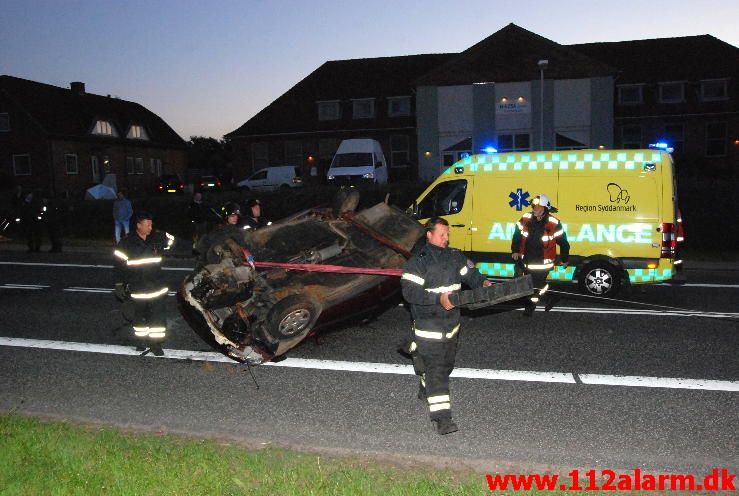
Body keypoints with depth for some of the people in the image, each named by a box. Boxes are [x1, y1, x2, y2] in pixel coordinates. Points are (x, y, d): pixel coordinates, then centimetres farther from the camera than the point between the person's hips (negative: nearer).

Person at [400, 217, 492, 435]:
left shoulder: (455, 256, 7)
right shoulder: (418, 261, -13)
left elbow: (470, 273, 16)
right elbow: (409, 291, -20)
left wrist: (482, 282, -7)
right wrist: (438, 298, -30)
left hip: (451, 320, 7)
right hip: (428, 324, -7)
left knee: (447, 362, 22)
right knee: (434, 367, -9)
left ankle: (426, 391, 47)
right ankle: (442, 417, -7)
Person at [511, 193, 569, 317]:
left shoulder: (554, 223, -12)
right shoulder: (526, 219, -3)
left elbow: (563, 242, -2)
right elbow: (517, 235, 9)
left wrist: (564, 259, 5)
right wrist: (515, 251, 4)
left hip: (543, 262, -4)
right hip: (527, 259, 4)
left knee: (536, 284, -2)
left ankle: (530, 306, 18)